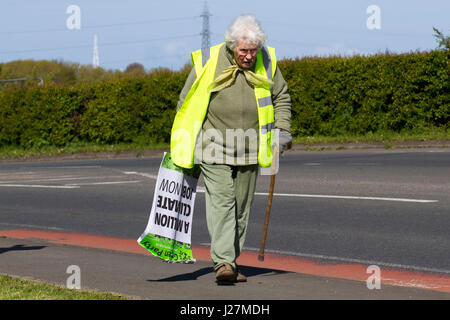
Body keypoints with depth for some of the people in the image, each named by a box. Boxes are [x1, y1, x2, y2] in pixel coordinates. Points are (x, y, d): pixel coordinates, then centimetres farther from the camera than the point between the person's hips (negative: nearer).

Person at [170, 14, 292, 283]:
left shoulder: (266, 63, 0)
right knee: (221, 201, -15)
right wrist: (182, 147, 4)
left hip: (249, 152, 4)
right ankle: (223, 262, -21)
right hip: (214, 149, -4)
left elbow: (281, 97, 16)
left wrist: (282, 129, 2)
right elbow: (186, 104, 2)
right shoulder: (208, 63, -9)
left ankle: (231, 262, 19)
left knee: (242, 208, 9)